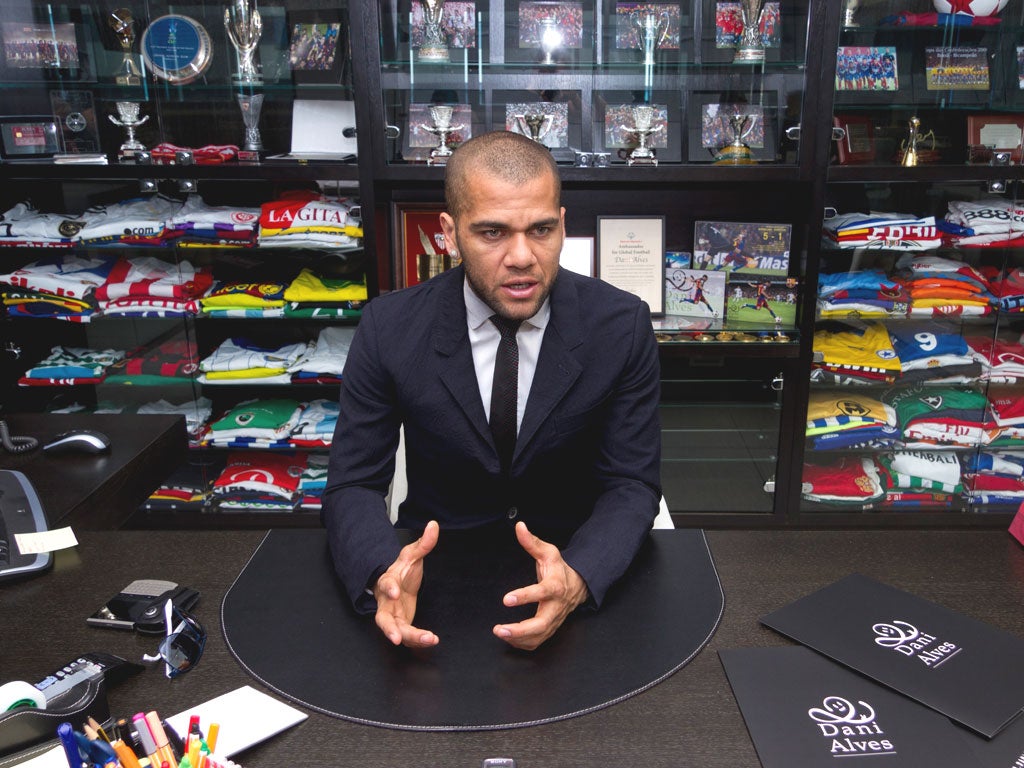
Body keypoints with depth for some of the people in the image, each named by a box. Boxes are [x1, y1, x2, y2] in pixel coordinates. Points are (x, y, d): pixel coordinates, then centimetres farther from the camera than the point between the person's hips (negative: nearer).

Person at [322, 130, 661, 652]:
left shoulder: (622, 326, -11)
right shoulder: (390, 329, -12)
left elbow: (631, 485, -9)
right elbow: (353, 485, -8)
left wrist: (578, 578, -30)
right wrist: (384, 571, -30)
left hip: (573, 566, 0)